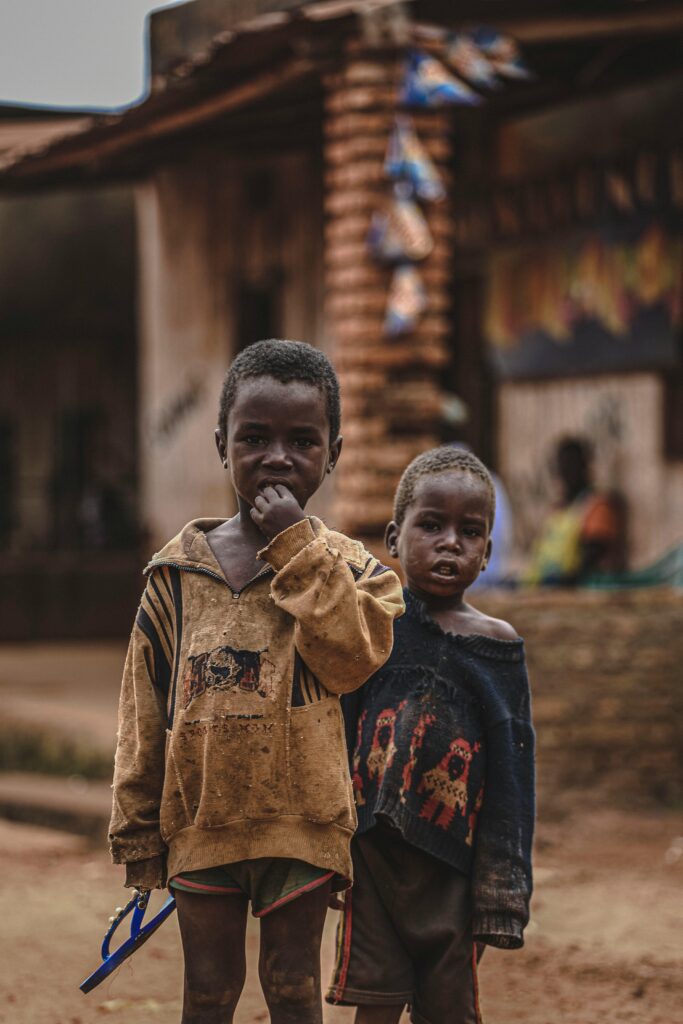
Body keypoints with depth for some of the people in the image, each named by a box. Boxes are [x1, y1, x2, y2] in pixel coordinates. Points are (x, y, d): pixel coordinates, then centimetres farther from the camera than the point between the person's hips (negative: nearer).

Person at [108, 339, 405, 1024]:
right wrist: (136, 828, 6)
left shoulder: (344, 567, -1)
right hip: (200, 818, 1)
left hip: (300, 819, -1)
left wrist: (299, 549, -19)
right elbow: (143, 711, 6)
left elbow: (350, 658, -20)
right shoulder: (178, 568, 2)